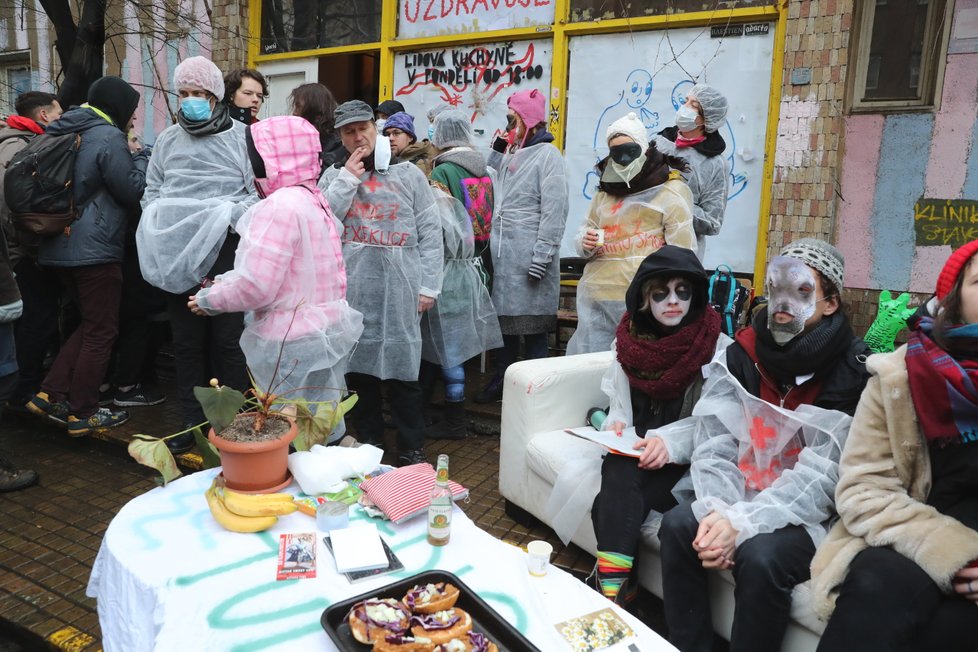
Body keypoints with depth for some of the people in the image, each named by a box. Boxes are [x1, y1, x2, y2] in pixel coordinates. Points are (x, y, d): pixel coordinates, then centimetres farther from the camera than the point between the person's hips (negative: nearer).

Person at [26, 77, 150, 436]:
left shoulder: (66, 133, 16)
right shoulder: (108, 137, -13)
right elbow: (133, 191, -12)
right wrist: (141, 157, 2)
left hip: (62, 245, 9)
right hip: (96, 248, -9)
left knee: (90, 324, 20)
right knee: (101, 331, 2)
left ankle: (50, 394, 17)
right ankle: (83, 414, 9)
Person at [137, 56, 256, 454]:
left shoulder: (241, 136, 1)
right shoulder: (167, 140, 14)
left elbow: (259, 192, -6)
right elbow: (151, 192, 16)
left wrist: (226, 219, -16)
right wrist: (162, 229, 0)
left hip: (225, 251, -4)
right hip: (179, 256, 4)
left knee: (228, 340, 0)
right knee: (186, 340, 10)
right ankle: (191, 422, 22)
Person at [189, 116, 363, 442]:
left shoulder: (280, 205, -19)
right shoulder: (312, 199, 12)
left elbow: (257, 286, -22)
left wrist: (210, 299, -5)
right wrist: (226, 280, 8)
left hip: (294, 345, -9)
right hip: (323, 333, 9)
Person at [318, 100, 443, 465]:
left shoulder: (408, 174, 6)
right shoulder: (334, 176, 12)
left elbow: (430, 233, 3)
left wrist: (429, 285, -2)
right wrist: (348, 178, -5)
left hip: (400, 291, -2)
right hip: (352, 288, 2)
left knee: (402, 369, 1)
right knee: (360, 366, 9)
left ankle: (412, 448, 13)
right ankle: (368, 442, 25)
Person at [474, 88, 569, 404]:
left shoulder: (548, 155, -8)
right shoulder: (510, 154, 16)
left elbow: (554, 211, -15)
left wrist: (542, 258, -19)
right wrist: (497, 148, 14)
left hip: (528, 257, -8)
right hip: (502, 254, 8)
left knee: (533, 327, 0)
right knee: (504, 320, 16)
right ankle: (501, 381, 29)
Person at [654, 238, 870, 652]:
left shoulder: (852, 373, -13)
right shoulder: (742, 355, -1)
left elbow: (821, 477, -20)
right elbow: (713, 441, -9)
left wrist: (742, 522, -30)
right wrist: (715, 510, -28)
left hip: (811, 513, -4)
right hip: (739, 494, 4)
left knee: (761, 556, -31)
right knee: (677, 524, -21)